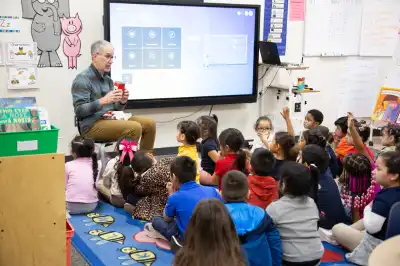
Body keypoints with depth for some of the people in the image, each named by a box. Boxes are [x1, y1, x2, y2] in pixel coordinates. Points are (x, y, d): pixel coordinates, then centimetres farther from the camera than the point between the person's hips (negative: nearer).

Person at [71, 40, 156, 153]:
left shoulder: (107, 79, 18)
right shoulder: (83, 79, -8)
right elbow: (79, 111, -16)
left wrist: (122, 102, -3)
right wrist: (102, 101, -27)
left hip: (110, 119, 9)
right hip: (92, 125, -8)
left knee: (150, 123, -4)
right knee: (134, 128, -27)